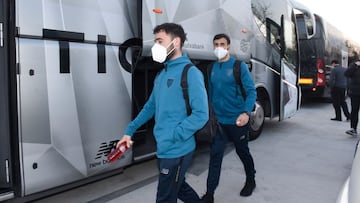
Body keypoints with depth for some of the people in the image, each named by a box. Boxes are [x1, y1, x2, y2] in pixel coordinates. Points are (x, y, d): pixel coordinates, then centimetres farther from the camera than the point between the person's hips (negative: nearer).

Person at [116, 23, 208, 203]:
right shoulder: (162, 74, 9)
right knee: (179, 188, 24)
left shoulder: (190, 73, -16)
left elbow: (201, 114, -22)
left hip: (177, 151, -8)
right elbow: (151, 106, 18)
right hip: (164, 149, 8)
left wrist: (172, 137, -23)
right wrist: (129, 131, 16)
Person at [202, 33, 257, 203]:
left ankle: (251, 180, 41)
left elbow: (251, 91, -13)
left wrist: (246, 112, -28)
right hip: (219, 121, 3)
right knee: (215, 155, 0)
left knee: (242, 152, 15)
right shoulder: (212, 68, 4)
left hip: (237, 121, -3)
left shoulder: (239, 66, -11)